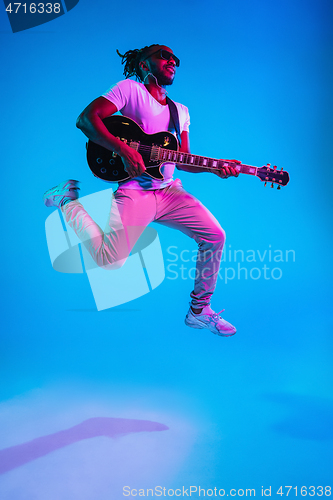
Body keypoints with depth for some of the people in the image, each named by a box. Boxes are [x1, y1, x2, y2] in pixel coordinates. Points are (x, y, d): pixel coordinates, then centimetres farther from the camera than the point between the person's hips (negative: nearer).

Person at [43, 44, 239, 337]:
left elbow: (183, 160, 16)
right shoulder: (130, 88, 0)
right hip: (134, 189, -6)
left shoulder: (181, 111, 20)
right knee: (111, 260, -19)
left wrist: (215, 167, -2)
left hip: (169, 190, 7)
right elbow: (85, 119, -11)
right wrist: (124, 150, -24)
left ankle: (199, 310, 11)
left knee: (215, 235, -5)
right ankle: (68, 199, 9)